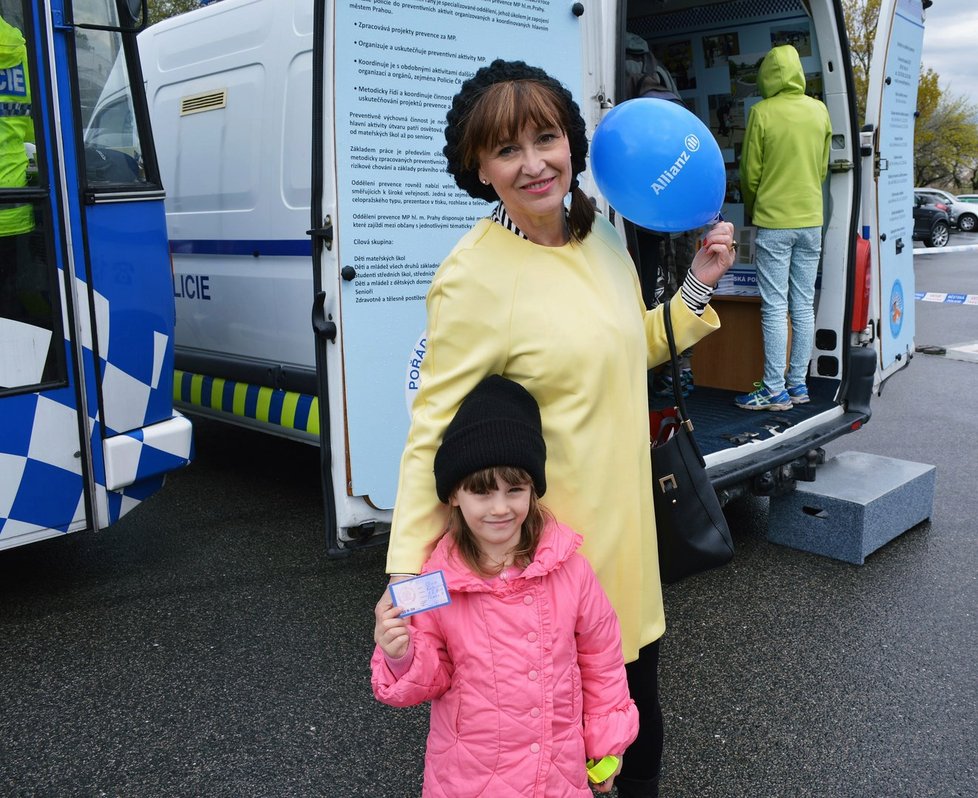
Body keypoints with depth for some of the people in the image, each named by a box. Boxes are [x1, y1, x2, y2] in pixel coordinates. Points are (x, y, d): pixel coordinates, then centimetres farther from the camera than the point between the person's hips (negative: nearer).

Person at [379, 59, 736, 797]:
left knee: (638, 686, 25)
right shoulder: (472, 276, -21)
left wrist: (696, 290, 5)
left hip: (625, 517, 7)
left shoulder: (599, 234, 1)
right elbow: (434, 430, -19)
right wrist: (407, 567, -24)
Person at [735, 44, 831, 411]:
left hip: (773, 222, -5)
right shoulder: (820, 111, 6)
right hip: (811, 221, 5)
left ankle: (775, 391, -1)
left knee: (775, 308, -3)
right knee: (804, 306, 9)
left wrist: (752, 209, 13)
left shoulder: (762, 112, -9)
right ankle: (798, 384, 15)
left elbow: (750, 173, -4)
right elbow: (823, 168, 13)